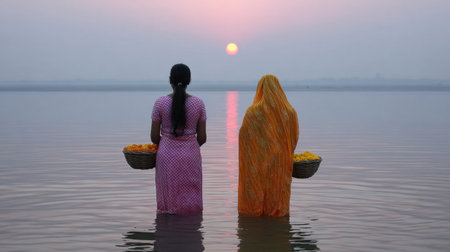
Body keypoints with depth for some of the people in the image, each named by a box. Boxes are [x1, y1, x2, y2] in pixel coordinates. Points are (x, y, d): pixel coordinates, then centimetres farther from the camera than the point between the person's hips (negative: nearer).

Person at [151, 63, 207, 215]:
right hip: (191, 156, 0)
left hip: (167, 156, 0)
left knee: (167, 205, 8)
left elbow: (154, 137, -4)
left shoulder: (160, 103, -8)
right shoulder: (198, 103, -5)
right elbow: (202, 138, -2)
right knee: (190, 204, 10)